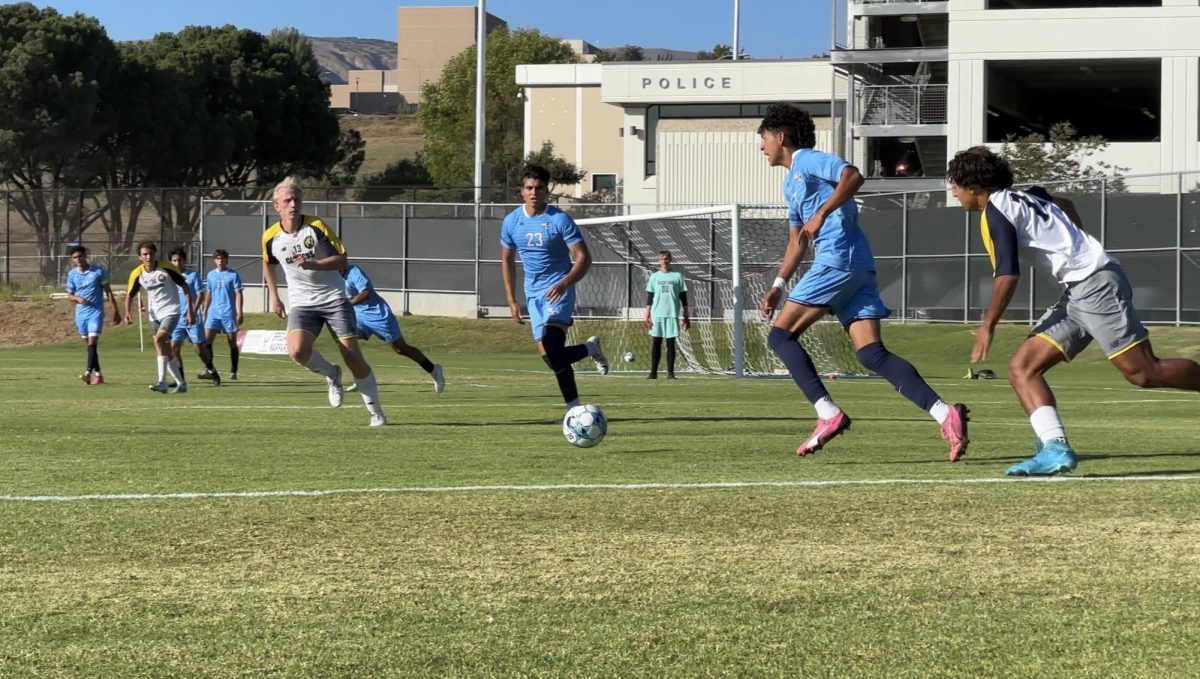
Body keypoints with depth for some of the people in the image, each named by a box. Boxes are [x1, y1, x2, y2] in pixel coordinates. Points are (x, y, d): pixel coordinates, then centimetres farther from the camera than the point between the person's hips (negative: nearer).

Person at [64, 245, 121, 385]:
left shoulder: (98, 271, -4)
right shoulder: (72, 274, 5)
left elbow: (108, 291, 1)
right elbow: (69, 295, 11)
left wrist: (115, 311, -1)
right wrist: (78, 298, -12)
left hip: (96, 312, -5)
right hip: (81, 313, 5)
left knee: (92, 343, -17)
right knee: (89, 345, 10)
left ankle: (89, 373, -26)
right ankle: (98, 374, 18)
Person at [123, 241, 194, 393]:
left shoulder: (167, 268, -13)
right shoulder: (137, 274, -4)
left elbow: (185, 286, -4)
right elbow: (130, 295, 7)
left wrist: (190, 311, -7)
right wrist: (128, 313, -12)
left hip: (171, 311, -5)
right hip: (154, 315, 5)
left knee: (159, 340, -25)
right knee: (165, 351, 7)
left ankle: (162, 382, -26)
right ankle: (180, 383, 21)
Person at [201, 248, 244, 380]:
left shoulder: (233, 275, -2)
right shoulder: (211, 275, 11)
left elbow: (238, 294, -4)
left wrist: (239, 313, -11)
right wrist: (204, 312, 17)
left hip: (229, 313, -4)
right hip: (213, 313, 4)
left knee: (232, 342, 3)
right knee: (206, 339, -10)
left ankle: (233, 372, 11)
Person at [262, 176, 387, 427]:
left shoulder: (317, 227, -11)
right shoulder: (271, 237, -3)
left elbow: (342, 259, -10)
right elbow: (268, 264, 19)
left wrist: (312, 264, -25)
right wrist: (274, 297, 18)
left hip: (334, 299, -2)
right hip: (302, 304, 2)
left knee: (353, 357, -7)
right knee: (297, 350, -26)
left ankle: (376, 413, 8)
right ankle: (331, 374, 6)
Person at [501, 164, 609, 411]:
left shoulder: (560, 220, -11)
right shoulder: (512, 222, 4)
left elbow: (583, 258, -12)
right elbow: (507, 260, 17)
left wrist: (564, 284, -28)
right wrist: (511, 300, 11)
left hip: (558, 290, -6)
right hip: (533, 293, 6)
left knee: (550, 343, -26)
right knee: (549, 356, 2)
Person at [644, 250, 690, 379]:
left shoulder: (677, 276, 6)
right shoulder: (654, 277, 9)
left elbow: (683, 298, 7)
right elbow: (649, 298, 8)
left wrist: (686, 316, 4)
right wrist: (647, 315, -1)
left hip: (672, 315, -1)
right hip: (656, 315, 1)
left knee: (670, 343, -1)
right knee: (655, 343, 0)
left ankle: (670, 372, 2)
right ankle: (653, 372, 2)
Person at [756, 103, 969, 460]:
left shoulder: (807, 160, 0)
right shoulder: (791, 181, 29)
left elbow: (852, 175, -19)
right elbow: (797, 241, 36)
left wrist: (822, 214, -24)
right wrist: (777, 287, 31)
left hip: (838, 259, -9)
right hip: (857, 268, 9)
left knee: (781, 334, -4)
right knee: (871, 353, -4)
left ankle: (828, 414, -15)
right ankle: (944, 413, -19)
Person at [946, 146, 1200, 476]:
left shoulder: (995, 212, -9)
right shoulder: (1021, 196, 17)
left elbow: (1007, 275, -15)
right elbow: (1065, 205, 35)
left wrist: (987, 326, -6)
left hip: (1096, 284, -10)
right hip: (1077, 294, 10)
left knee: (1144, 372, -12)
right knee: (1021, 368, -1)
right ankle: (1055, 447, -16)